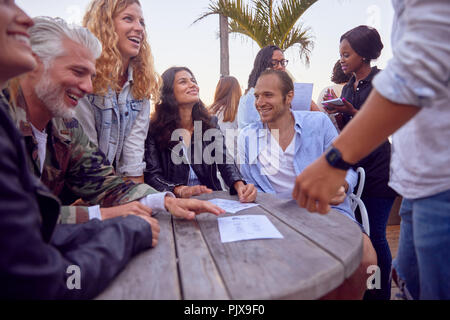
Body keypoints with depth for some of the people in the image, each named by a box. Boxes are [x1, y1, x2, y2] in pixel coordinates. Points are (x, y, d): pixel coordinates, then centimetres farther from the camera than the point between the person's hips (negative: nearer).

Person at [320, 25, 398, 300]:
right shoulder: (348, 88, 15)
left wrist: (351, 111, -18)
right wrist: (336, 111, -1)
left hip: (377, 169, -6)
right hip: (353, 167, 7)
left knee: (375, 234, -3)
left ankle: (381, 293, 14)